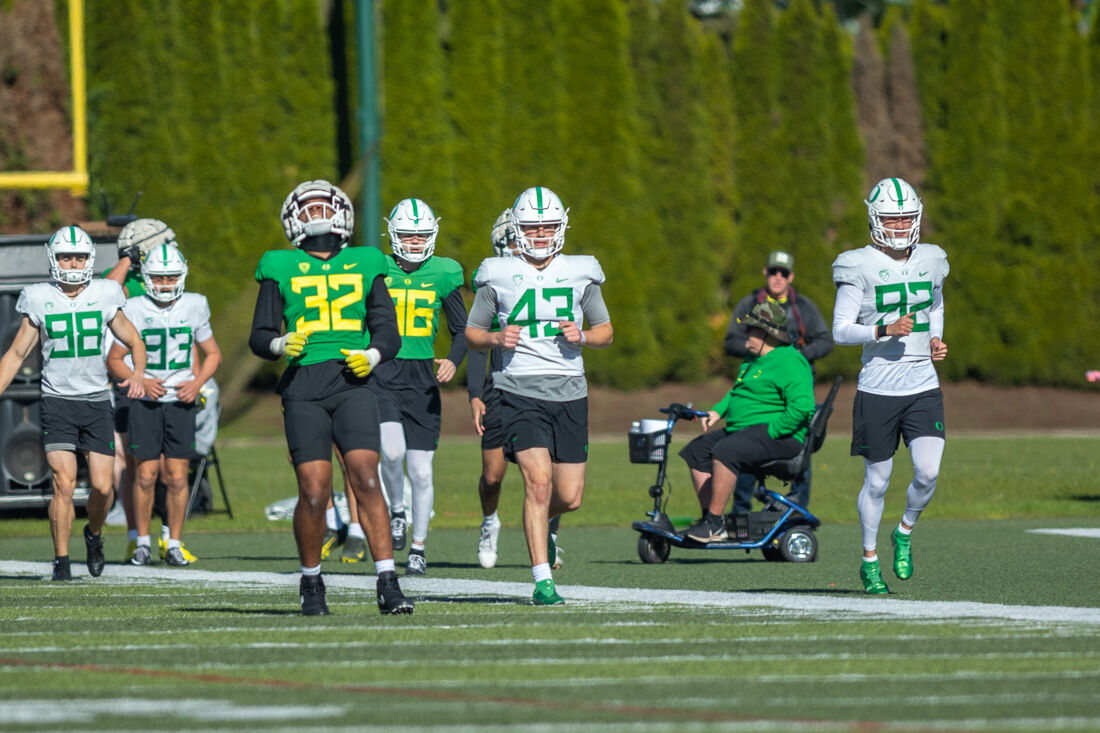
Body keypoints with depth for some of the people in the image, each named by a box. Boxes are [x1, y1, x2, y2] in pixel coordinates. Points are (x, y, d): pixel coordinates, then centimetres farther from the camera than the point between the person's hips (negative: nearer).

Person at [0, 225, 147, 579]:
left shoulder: (104, 297, 3)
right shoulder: (39, 301, 1)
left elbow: (134, 342, 13)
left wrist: (138, 374, -7)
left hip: (97, 401, 1)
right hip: (57, 401, -1)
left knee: (102, 486, -4)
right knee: (64, 484, -14)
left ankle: (94, 534, 27)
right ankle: (61, 560, -3)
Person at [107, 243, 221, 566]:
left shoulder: (194, 307, 2)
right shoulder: (135, 310, -4)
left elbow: (212, 354, 14)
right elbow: (114, 359, 4)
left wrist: (197, 382, -4)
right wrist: (141, 382, -12)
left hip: (181, 400, 1)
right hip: (146, 402, -1)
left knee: (177, 477, -2)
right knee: (146, 475, -3)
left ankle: (174, 545, 8)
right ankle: (142, 542, 12)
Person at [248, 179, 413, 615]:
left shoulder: (364, 266, 15)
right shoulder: (281, 269, 12)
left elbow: (388, 331, 14)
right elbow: (259, 337, 12)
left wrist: (371, 356, -7)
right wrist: (280, 344, -10)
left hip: (352, 383, 1)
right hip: (303, 387, -1)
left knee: (366, 479, -14)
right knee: (314, 490, -7)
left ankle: (387, 584, -14)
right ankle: (311, 582, 14)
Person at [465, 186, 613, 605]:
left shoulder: (580, 274, 8)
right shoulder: (498, 276, 2)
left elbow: (606, 332, 15)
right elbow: (472, 332, 10)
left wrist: (583, 336, -6)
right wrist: (496, 339, -12)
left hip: (569, 393, 3)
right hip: (520, 392, -3)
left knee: (570, 496, 4)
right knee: (539, 480, -18)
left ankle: (544, 523, 41)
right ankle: (542, 580, -14)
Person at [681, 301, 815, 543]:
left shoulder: (789, 362, -14)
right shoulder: (753, 361, 19)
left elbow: (802, 405, -25)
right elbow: (737, 393, 31)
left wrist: (771, 431, -24)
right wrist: (718, 411, 11)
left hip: (777, 436, -11)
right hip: (743, 431, 11)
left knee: (725, 452, -32)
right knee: (696, 451, 5)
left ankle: (715, 524, -28)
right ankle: (708, 518, 2)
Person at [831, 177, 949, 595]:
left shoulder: (930, 262, 7)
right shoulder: (861, 268, -6)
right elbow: (841, 331, -7)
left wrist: (936, 341, 7)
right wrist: (884, 330, -22)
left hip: (923, 387, 3)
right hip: (878, 389, -3)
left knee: (928, 473, -11)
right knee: (877, 482, 4)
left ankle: (905, 534, 17)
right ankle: (869, 560, 22)